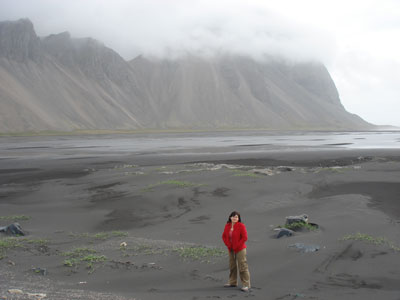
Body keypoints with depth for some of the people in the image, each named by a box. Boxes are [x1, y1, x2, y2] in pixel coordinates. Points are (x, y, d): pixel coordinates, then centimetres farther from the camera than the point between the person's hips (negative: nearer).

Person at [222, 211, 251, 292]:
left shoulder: (241, 226, -15)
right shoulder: (227, 226, 2)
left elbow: (244, 237, -17)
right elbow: (224, 236, 9)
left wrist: (237, 246, -16)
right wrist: (228, 244, -4)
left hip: (240, 249, -6)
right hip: (231, 249, 7)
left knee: (243, 267, -7)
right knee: (232, 266, 17)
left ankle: (246, 285, -3)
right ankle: (233, 282, 30)